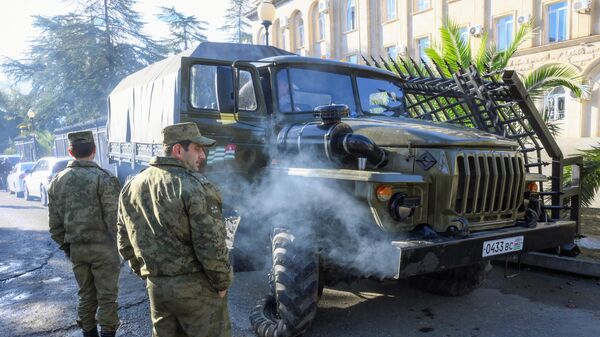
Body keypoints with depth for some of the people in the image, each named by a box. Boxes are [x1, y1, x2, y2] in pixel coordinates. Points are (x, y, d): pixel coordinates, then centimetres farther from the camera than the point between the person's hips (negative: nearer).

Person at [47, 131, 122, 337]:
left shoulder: (57, 181, 5)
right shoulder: (104, 179, -14)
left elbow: (54, 223, 9)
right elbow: (114, 219, -16)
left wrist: (66, 247, 18)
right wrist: (119, 244, -4)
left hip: (76, 248, 5)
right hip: (103, 247, -5)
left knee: (85, 294, 18)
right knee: (107, 296, 5)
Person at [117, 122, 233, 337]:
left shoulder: (131, 187, 6)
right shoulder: (196, 186, -17)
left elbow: (125, 243, 13)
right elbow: (211, 245, -20)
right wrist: (222, 281, -6)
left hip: (156, 287, 7)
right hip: (196, 286, -7)